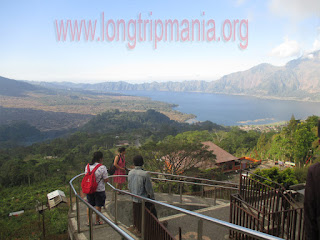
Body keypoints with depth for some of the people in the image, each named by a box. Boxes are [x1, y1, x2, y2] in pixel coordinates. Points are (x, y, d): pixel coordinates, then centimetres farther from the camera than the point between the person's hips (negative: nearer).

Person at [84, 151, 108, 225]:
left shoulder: (87, 166, -2)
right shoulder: (102, 167, -19)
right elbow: (106, 180, -15)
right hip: (99, 189, -5)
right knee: (98, 206, 12)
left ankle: (88, 221, 28)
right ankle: (97, 221, 25)